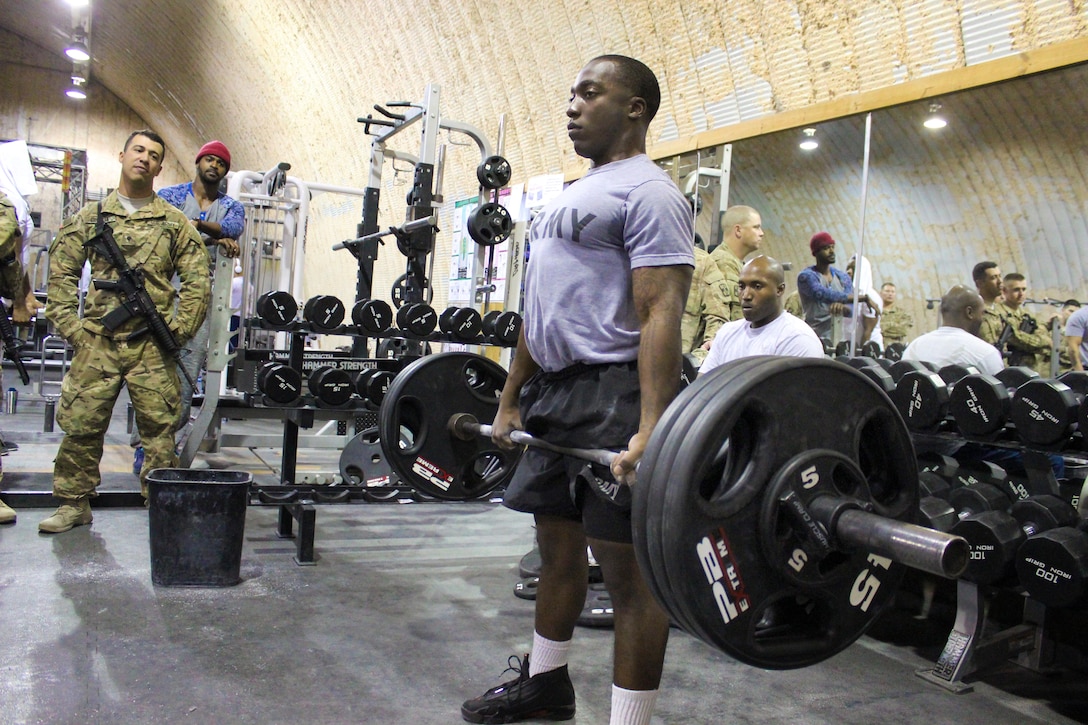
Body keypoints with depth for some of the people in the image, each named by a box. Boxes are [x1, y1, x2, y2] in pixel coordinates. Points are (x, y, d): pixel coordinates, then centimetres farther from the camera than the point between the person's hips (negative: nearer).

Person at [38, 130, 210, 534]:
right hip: (96, 344, 1)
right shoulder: (89, 218, 11)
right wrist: (70, 327, 1)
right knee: (80, 424, 4)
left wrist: (179, 330, -3)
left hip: (152, 347, -1)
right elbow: (61, 274, 11)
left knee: (160, 428, 1)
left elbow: (197, 281, 5)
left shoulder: (174, 223, 8)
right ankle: (74, 503, 19)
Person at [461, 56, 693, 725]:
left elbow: (661, 314, -20)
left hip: (612, 394, -10)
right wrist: (510, 399, 21)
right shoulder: (574, 196, 21)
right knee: (557, 542, 18)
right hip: (553, 392, 10)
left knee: (627, 565, -3)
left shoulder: (648, 193, -9)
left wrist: (650, 433, -28)